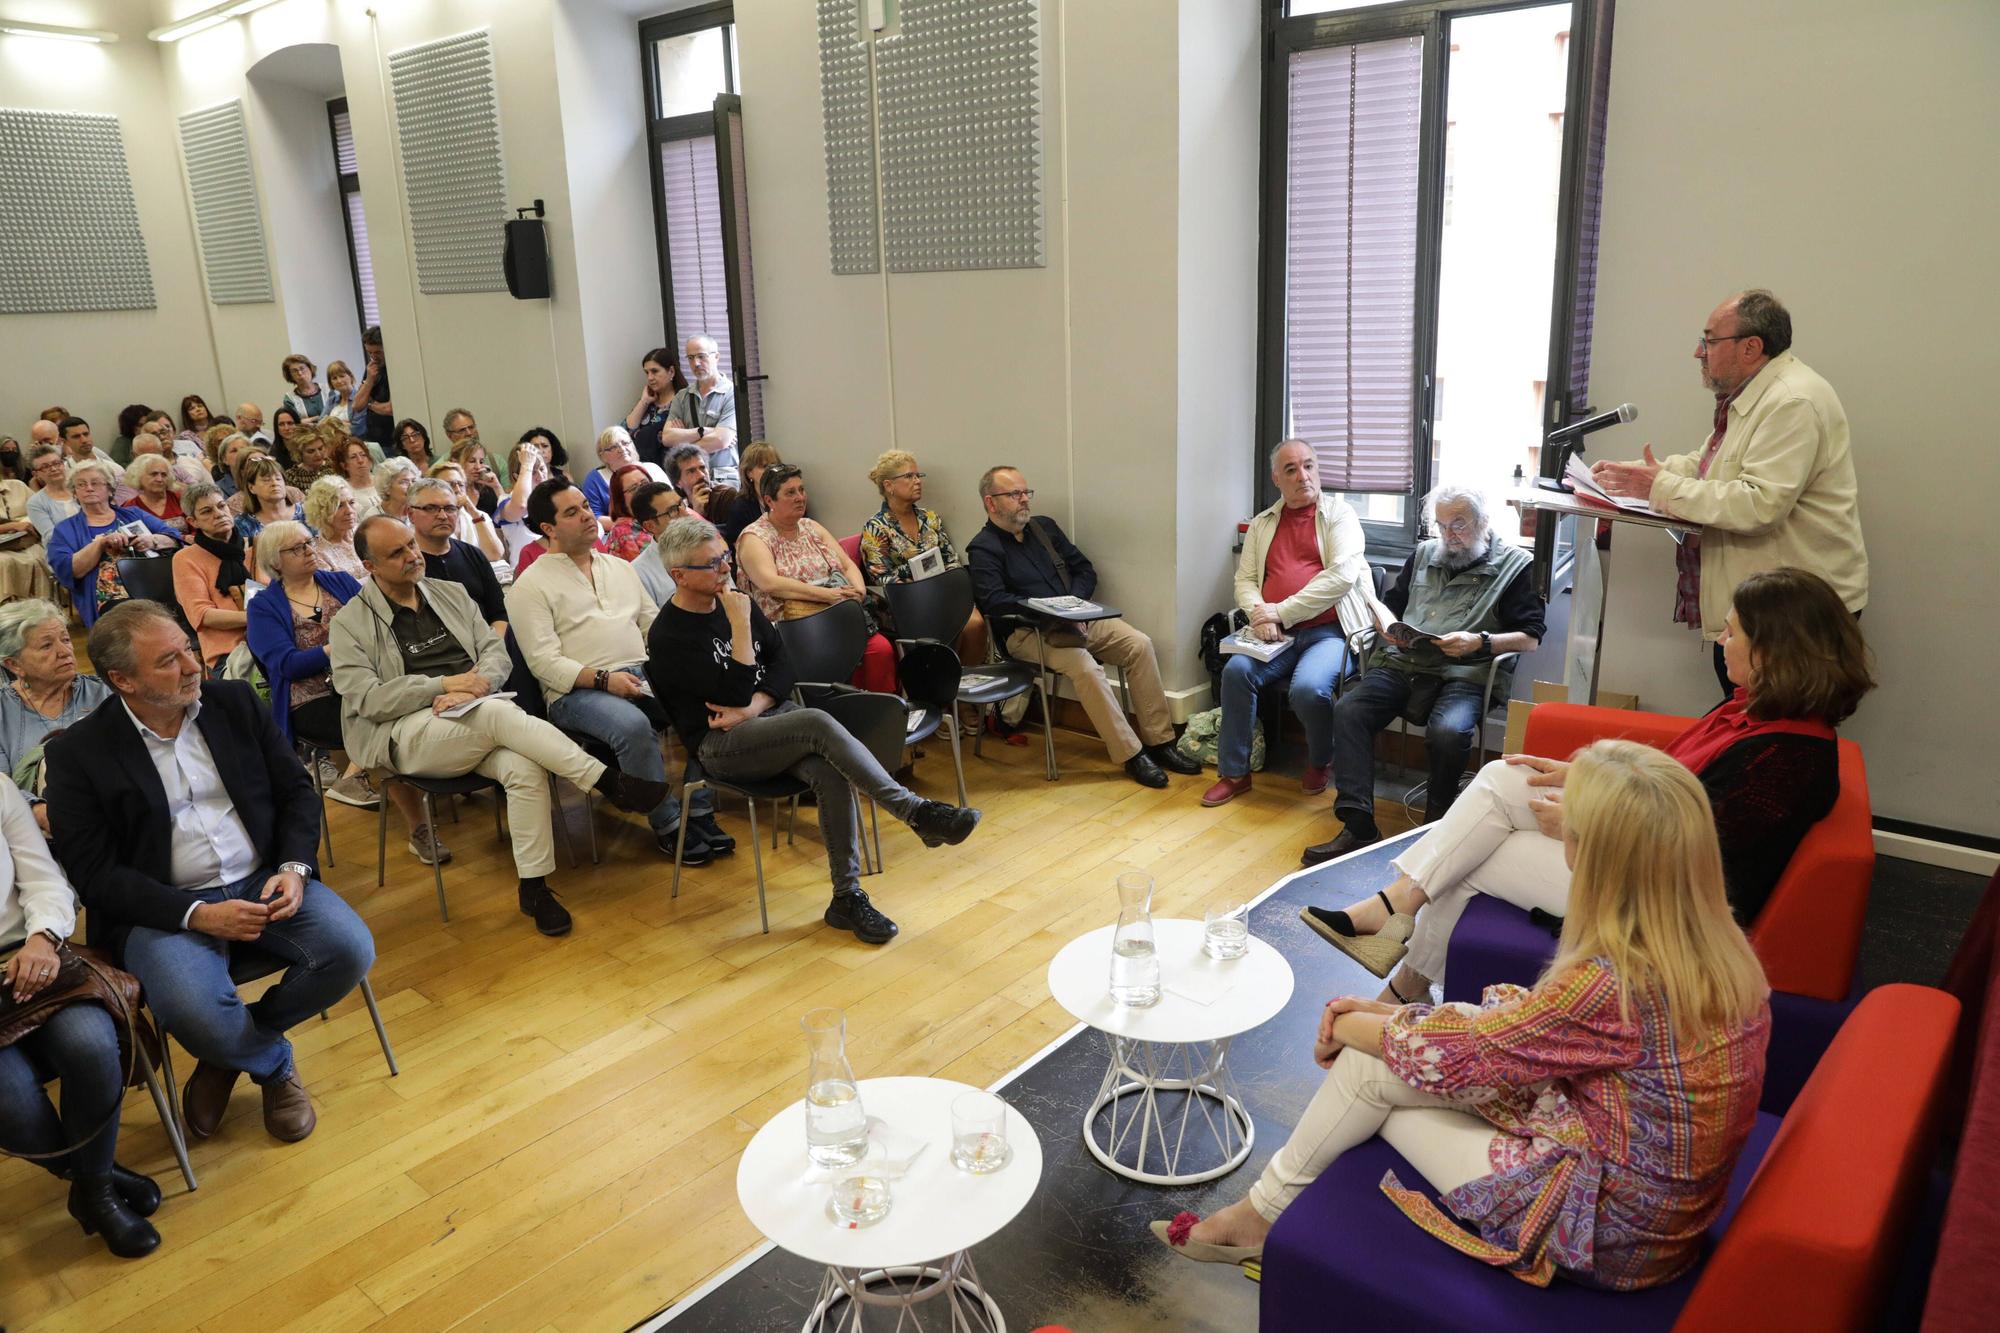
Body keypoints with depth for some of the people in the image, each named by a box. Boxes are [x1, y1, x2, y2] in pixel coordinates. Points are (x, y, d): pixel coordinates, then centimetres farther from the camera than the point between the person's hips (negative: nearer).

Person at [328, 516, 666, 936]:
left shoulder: (451, 593, 17)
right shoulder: (350, 624, 5)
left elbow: (497, 653, 11)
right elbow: (368, 699, -6)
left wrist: (473, 686, -11)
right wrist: (443, 685, -14)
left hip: (474, 722, 4)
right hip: (407, 733, -4)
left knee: (525, 767, -30)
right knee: (499, 714, -35)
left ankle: (534, 887, -20)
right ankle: (611, 783, -31)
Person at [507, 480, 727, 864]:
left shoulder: (619, 567, 21)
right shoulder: (530, 586, 2)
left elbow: (654, 623, 20)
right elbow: (544, 661, -7)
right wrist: (603, 679, -21)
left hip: (642, 675, 6)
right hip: (578, 690, -5)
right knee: (634, 725, -36)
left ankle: (701, 812, -14)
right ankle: (668, 825, -19)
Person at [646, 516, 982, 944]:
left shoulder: (735, 600, 10)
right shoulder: (668, 636, -10)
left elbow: (782, 665, 8)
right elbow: (737, 692, -18)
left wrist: (752, 708, -10)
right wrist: (740, 624, -18)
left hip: (771, 717, 6)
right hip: (720, 744, -6)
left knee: (831, 774, -27)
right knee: (818, 723, -32)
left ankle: (847, 896, -21)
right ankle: (918, 813, -32)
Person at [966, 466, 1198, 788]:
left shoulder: (1044, 527, 17)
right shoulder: (983, 548, -3)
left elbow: (1085, 570, 17)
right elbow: (994, 602, -17)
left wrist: (1072, 602, -4)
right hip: (1026, 632, -6)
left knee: (1140, 644, -15)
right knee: (1084, 665, -33)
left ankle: (1159, 741, -11)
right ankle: (1130, 754, -24)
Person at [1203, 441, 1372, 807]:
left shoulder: (1339, 513, 4)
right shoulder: (1262, 523, 18)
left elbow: (1342, 575, -10)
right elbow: (1245, 579, 13)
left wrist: (1283, 611, -14)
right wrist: (1260, 615, -10)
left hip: (1329, 630, -4)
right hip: (1277, 634, 4)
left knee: (1308, 688, -31)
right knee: (1236, 670, -24)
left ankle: (1319, 763, 3)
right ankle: (1234, 773, -11)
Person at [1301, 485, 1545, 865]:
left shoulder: (1514, 565, 8)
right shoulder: (1423, 554, 23)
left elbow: (1531, 638, 2)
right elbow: (1388, 603, 29)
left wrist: (1480, 642, -14)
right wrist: (1388, 627, 5)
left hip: (1464, 675, -4)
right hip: (1402, 664, 4)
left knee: (1448, 731, -36)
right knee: (1349, 709, -24)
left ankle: (1437, 824, -10)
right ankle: (1358, 826, -27)